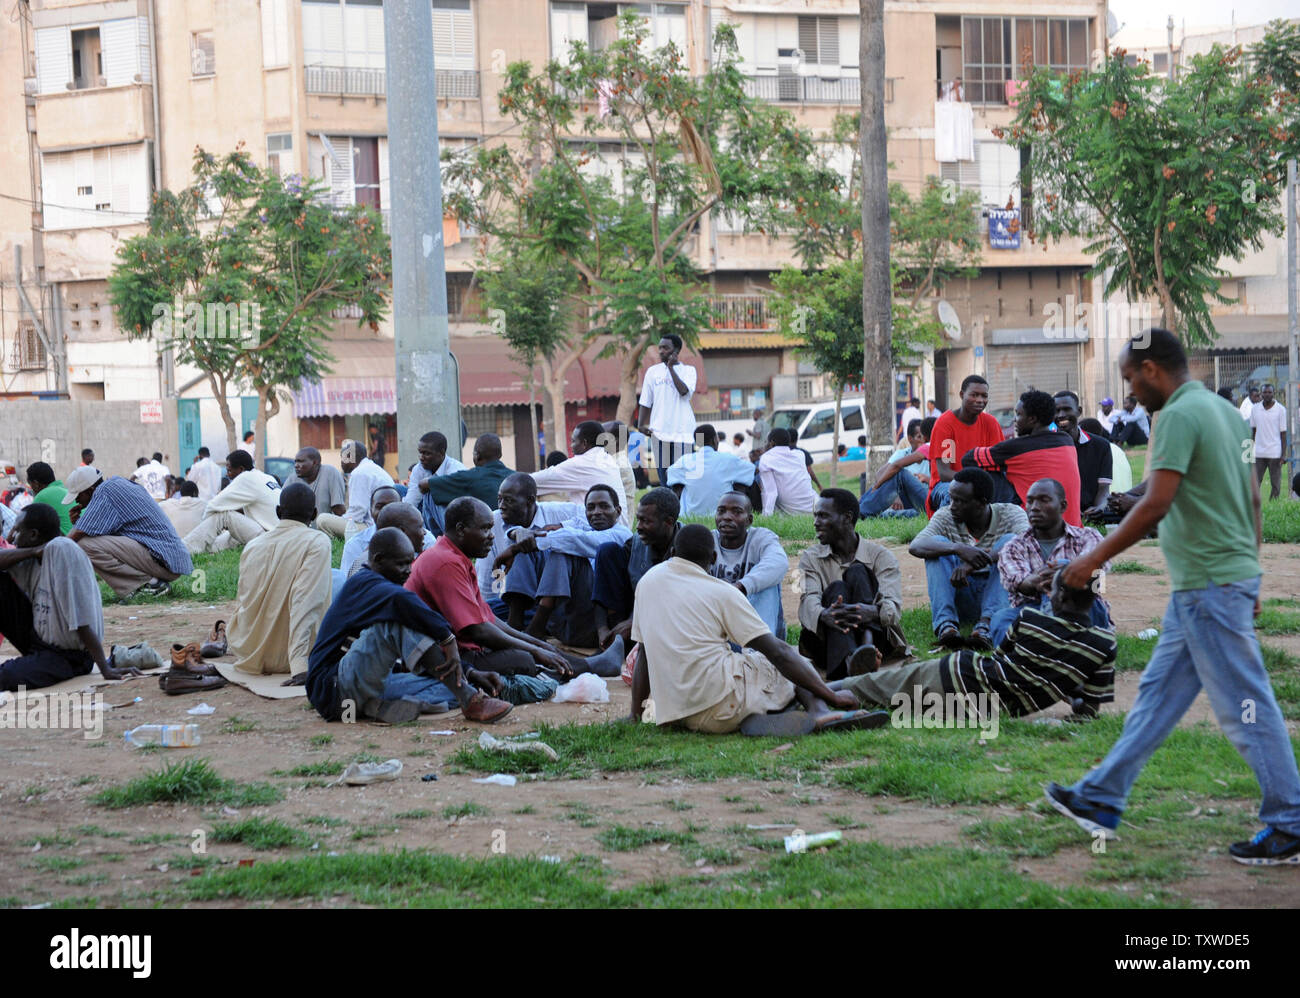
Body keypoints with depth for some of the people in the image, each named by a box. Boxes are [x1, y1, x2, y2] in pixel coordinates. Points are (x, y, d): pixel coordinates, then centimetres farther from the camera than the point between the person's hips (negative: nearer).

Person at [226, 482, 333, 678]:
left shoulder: (252, 545, 3)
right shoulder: (318, 542, -14)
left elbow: (242, 602, 13)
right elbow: (305, 603, -26)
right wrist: (300, 666, -31)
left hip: (247, 654, 5)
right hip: (284, 660, -5)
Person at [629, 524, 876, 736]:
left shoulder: (649, 581, 15)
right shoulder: (722, 593, 0)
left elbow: (642, 652, 19)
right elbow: (777, 652, -2)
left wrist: (636, 714, 28)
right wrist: (830, 696, 2)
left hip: (674, 712, 5)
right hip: (722, 703, -5)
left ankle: (754, 722, -9)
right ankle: (818, 711, -13)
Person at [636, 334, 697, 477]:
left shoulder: (688, 370, 5)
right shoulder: (653, 371, 11)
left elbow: (684, 391, -14)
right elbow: (645, 403, 12)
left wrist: (671, 367, -9)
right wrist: (639, 428, 2)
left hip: (682, 431, -2)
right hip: (659, 431, 2)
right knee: (662, 474, 1)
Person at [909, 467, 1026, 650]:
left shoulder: (1009, 513, -6)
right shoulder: (945, 517, -2)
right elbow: (915, 547, -20)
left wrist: (973, 563, -40)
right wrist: (959, 549, -39)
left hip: (996, 593, -1)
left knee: (1009, 540, -23)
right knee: (939, 543, -17)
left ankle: (987, 622, -39)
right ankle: (945, 622, -33)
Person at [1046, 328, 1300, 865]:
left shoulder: (1179, 416, -16)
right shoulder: (1222, 410, 12)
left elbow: (1155, 505, -22)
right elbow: (1253, 499, 16)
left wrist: (1095, 559, -13)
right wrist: (1249, 570, 22)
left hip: (1209, 587, -10)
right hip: (1213, 581, 10)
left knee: (1246, 707, -3)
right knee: (1158, 693, 14)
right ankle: (1101, 799, 21)